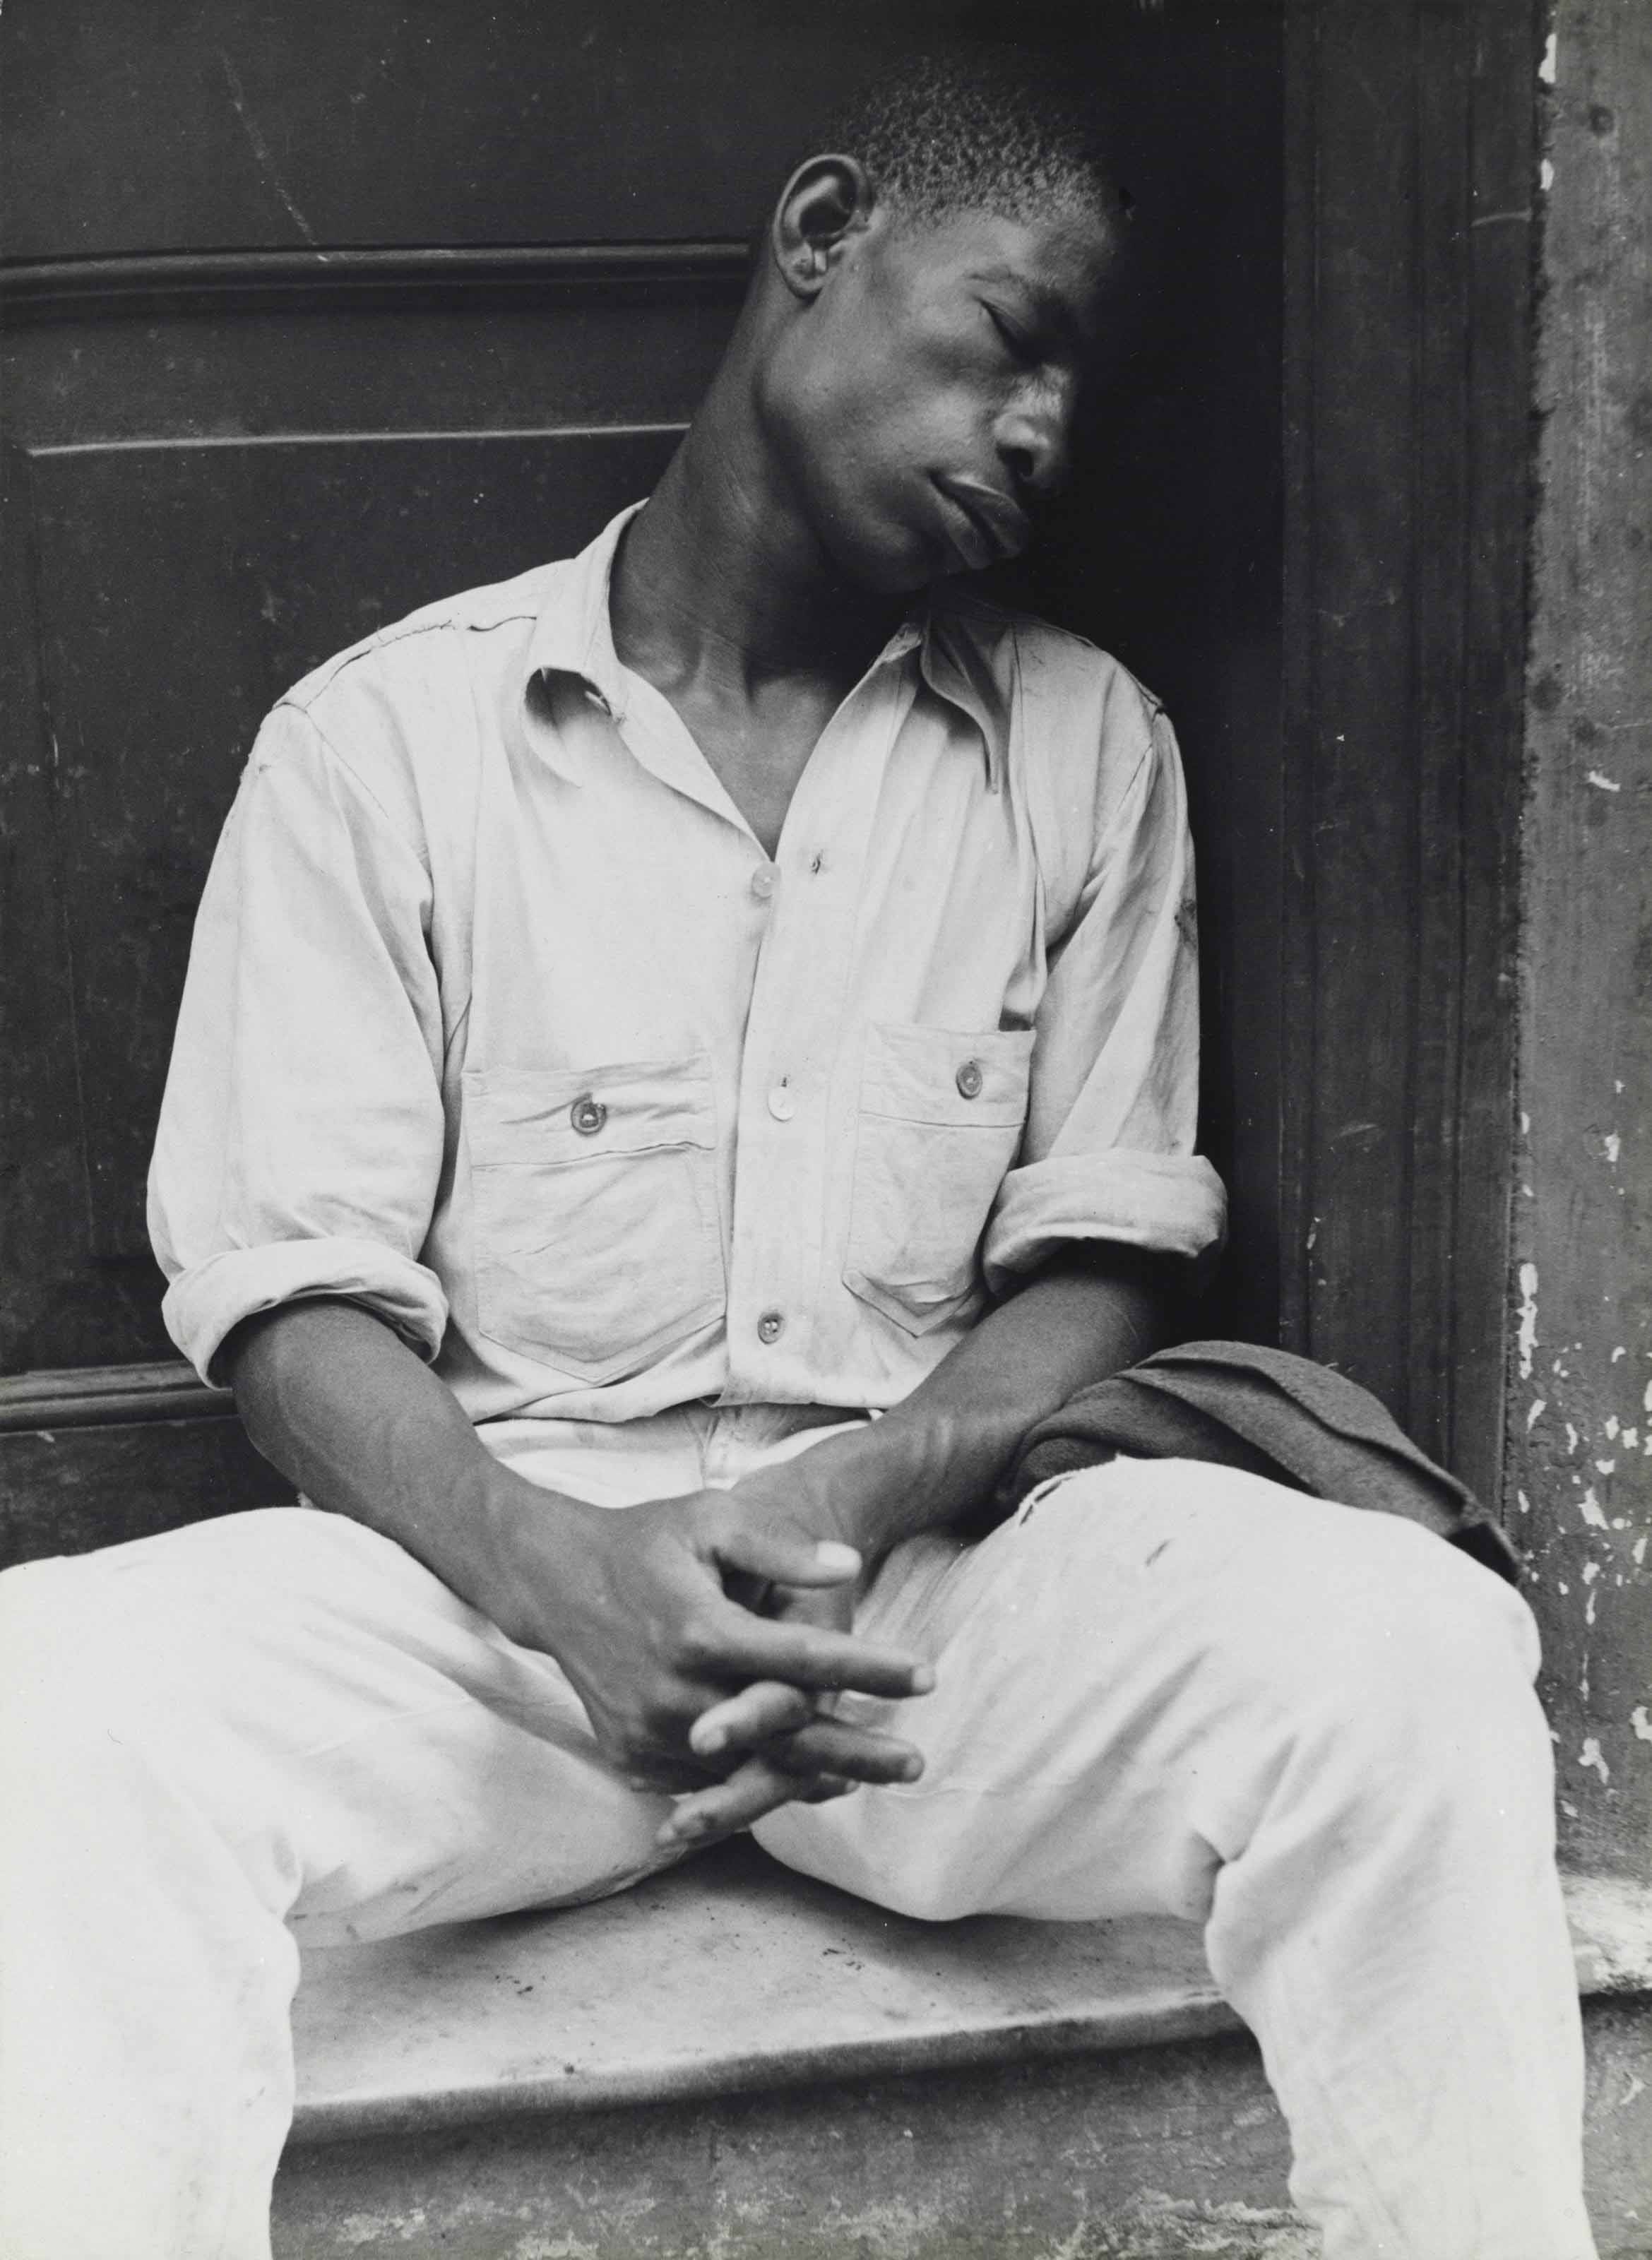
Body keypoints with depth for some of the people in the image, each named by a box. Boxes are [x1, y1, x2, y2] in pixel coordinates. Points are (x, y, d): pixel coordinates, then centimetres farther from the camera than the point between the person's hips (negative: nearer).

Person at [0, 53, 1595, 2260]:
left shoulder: (1090, 747, 13)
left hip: (938, 1559, 2)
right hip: (499, 1566, -1)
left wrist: (857, 1500, -13)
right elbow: (293, 1286, -1)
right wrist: (553, 1571, -21)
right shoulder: (381, 737, 5)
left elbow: (1099, 1251, 8)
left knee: (1409, 1645, -28)